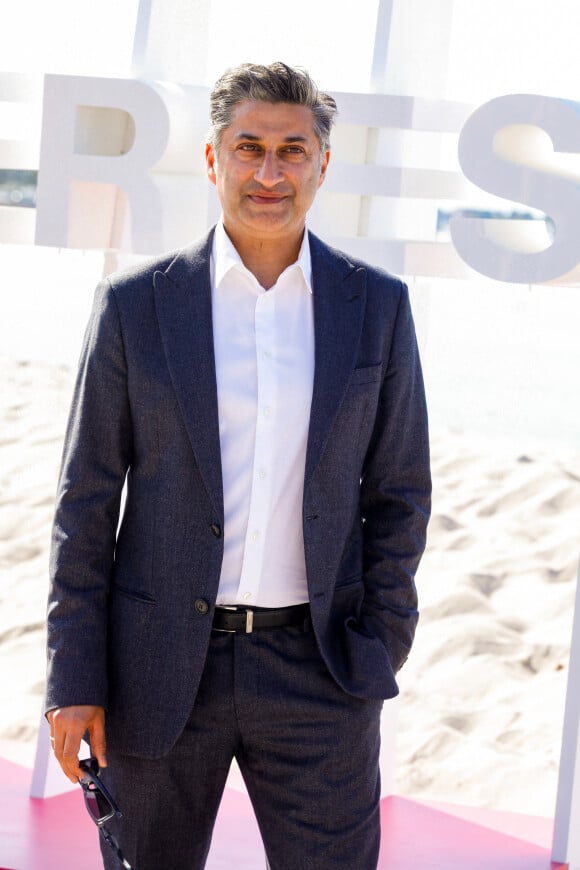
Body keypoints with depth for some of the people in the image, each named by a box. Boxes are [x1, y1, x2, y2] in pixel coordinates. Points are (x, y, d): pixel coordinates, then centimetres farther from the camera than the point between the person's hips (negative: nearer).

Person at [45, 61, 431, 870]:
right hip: (159, 666, 0)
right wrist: (74, 680, -4)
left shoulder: (377, 305, 1)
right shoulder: (135, 304, -2)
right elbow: (87, 500, 0)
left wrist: (378, 653, -2)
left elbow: (398, 490, 6)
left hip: (316, 672, 0)